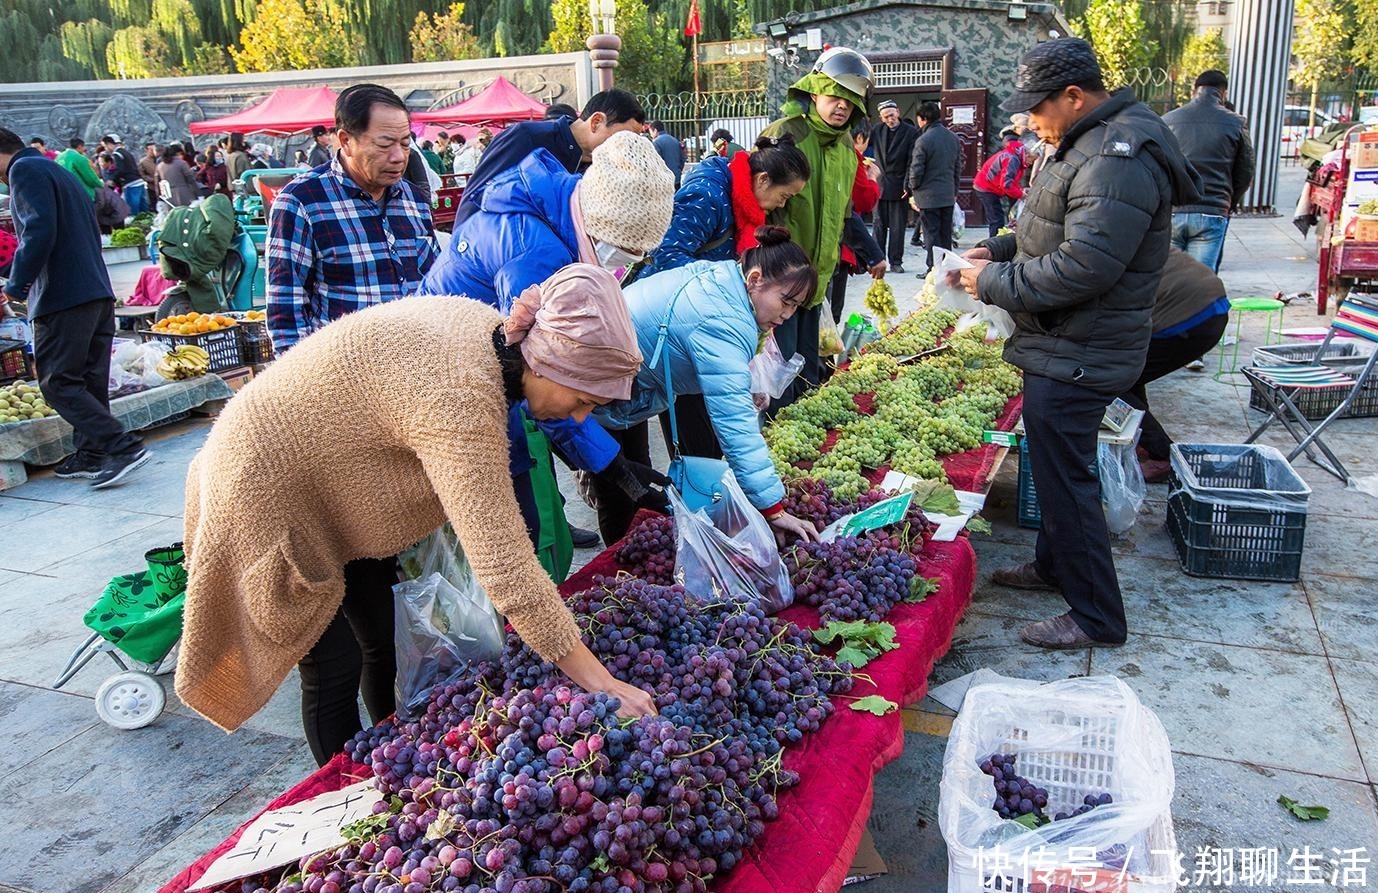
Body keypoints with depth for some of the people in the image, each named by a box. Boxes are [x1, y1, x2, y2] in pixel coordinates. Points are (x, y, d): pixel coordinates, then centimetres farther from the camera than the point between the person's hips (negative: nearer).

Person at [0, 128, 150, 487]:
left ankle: (123, 446, -14)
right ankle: (92, 454, 16)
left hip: (63, 298, -9)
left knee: (57, 383, -6)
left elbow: (39, 232, -18)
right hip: (99, 293, 9)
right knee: (90, 381, 11)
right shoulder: (57, 171, 24)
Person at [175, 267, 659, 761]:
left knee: (386, 641, 15)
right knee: (335, 668, 0)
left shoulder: (489, 328, -11)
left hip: (335, 471, 9)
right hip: (271, 483, -9)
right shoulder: (461, 401, -38)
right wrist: (601, 684, -36)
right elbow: (502, 563, -40)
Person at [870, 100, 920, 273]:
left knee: (897, 227, 3)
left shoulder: (911, 132, -4)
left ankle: (896, 261, 9)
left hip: (899, 187, -3)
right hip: (880, 185, 3)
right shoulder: (877, 131, 6)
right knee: (879, 226, 7)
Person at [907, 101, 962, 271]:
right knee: (946, 234, 12)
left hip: (928, 196, -6)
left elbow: (916, 171, -13)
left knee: (931, 234, 0)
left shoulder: (923, 140, -15)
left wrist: (913, 192, 2)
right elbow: (958, 168, 13)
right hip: (948, 196, 6)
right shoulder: (954, 138, 7)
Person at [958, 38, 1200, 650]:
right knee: (1055, 466, 22)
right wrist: (999, 250, 8)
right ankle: (1054, 564, 41)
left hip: (1078, 358, -11)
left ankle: (1097, 617, 11)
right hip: (1064, 349, 11)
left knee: (1064, 478, -2)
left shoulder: (1118, 161, -23)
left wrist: (994, 283, -18)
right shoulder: (1092, 145, 12)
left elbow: (1080, 268, -29)